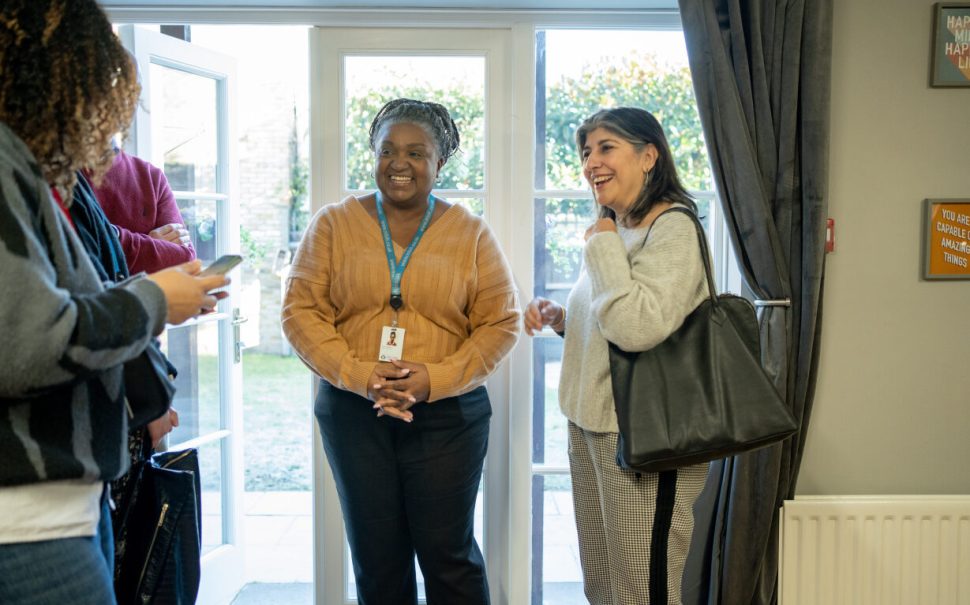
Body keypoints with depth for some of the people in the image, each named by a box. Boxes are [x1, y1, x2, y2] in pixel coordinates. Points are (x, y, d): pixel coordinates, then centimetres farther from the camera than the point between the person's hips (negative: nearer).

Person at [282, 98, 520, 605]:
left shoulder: (470, 232, 2)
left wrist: (436, 378, -15)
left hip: (448, 415, -1)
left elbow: (500, 323, -1)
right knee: (376, 557, 12)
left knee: (449, 554, 6)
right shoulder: (334, 225, 3)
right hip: (352, 412, 1)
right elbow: (301, 310, -1)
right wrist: (358, 375, -15)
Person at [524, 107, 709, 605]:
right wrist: (560, 318, 5)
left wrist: (602, 246, -17)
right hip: (590, 424, 9)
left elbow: (637, 328, -28)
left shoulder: (672, 229, -14)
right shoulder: (615, 230, 13)